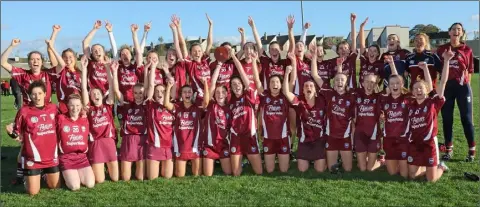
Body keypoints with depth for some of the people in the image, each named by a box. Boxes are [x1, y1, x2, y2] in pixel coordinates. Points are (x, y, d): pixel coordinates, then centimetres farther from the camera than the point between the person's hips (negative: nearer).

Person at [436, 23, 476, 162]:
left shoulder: (467, 50, 3)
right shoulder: (441, 49, 6)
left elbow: (469, 70, 5)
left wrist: (466, 84, -2)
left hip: (462, 87, -1)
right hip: (446, 87, 2)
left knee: (466, 118, 3)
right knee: (446, 118, 6)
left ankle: (472, 150, 11)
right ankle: (449, 149, 15)